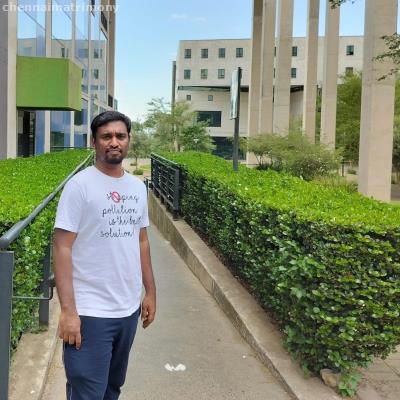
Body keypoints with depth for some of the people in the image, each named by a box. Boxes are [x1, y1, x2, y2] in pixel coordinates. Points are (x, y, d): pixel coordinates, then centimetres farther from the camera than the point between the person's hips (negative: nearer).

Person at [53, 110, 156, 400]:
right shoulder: (79, 185, -10)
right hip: (90, 312, -6)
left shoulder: (138, 187, 8)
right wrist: (68, 310, -19)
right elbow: (63, 248, -13)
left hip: (129, 310, 6)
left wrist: (150, 292, 14)